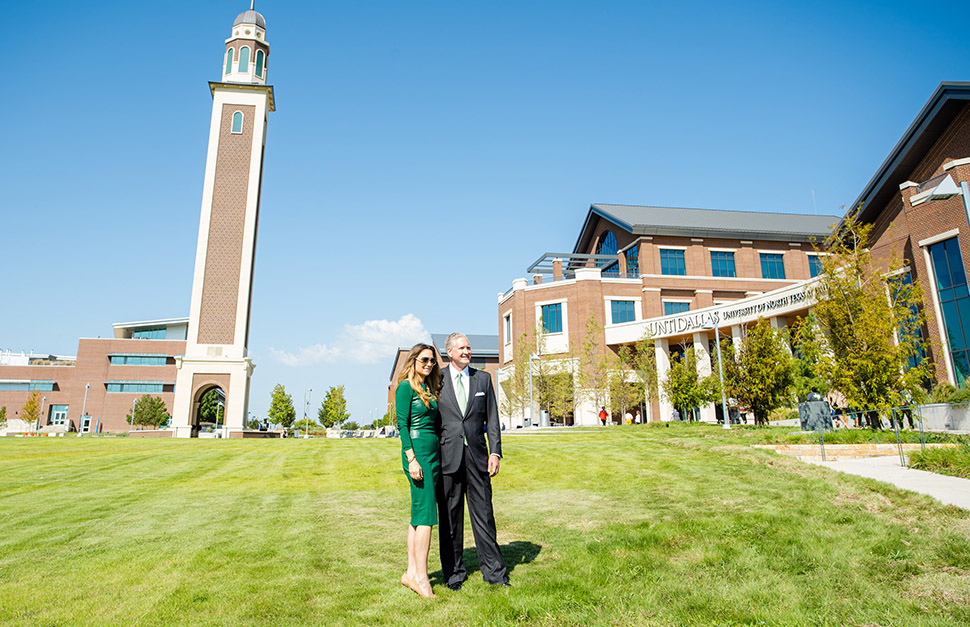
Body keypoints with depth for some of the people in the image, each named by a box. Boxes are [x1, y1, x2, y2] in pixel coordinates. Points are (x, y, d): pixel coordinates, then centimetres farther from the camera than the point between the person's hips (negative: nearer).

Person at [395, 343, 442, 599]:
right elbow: (402, 424, -12)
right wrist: (412, 458, -18)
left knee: (419, 513, 10)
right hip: (418, 450, -8)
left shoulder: (430, 388, 17)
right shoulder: (406, 386, -6)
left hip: (434, 451, 8)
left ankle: (412, 572, 17)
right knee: (425, 512, -8)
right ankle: (420, 576, -1)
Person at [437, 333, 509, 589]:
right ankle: (453, 571, 22)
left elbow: (492, 418, 8)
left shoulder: (483, 378, 9)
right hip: (448, 456, -1)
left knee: (483, 514, 7)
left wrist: (495, 451, 0)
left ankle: (493, 570, 19)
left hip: (477, 455, 2)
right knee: (450, 516, 7)